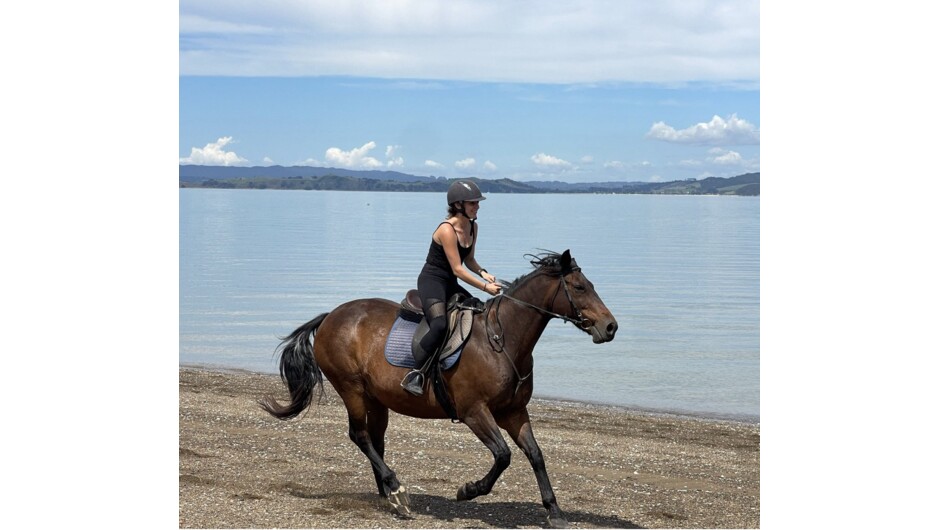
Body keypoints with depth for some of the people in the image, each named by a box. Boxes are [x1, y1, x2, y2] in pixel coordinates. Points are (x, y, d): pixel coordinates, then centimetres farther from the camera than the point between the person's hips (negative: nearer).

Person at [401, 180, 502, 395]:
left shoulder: (472, 227, 6)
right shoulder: (447, 230, -20)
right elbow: (457, 269, -21)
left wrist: (483, 272, -2)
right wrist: (485, 286, -19)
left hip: (450, 284, 10)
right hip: (431, 280, -10)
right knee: (440, 325, -33)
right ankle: (414, 375, -27)